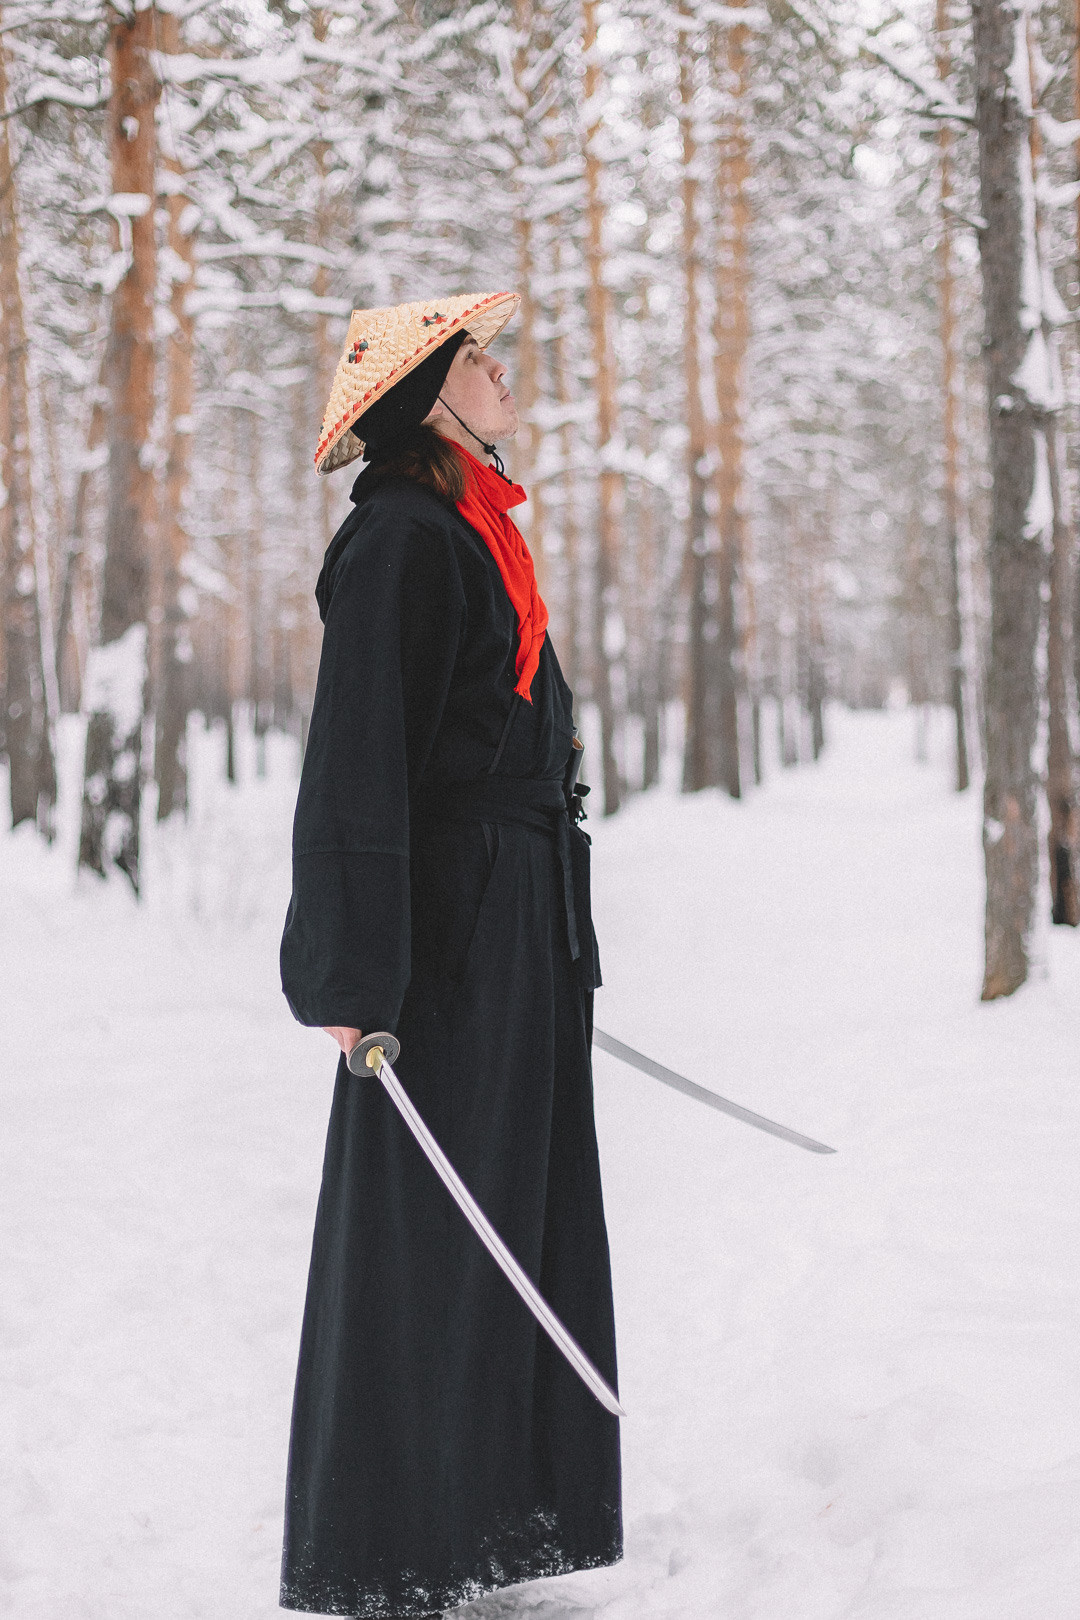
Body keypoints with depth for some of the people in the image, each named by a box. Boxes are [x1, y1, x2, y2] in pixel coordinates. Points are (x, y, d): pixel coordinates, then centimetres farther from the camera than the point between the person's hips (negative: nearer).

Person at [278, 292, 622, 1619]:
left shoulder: (474, 533, 18)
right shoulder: (403, 538, -12)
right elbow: (358, 759, -18)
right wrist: (356, 972, -23)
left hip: (519, 932, 10)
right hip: (451, 932, -10)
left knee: (519, 1217, 12)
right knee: (427, 1238, -5)